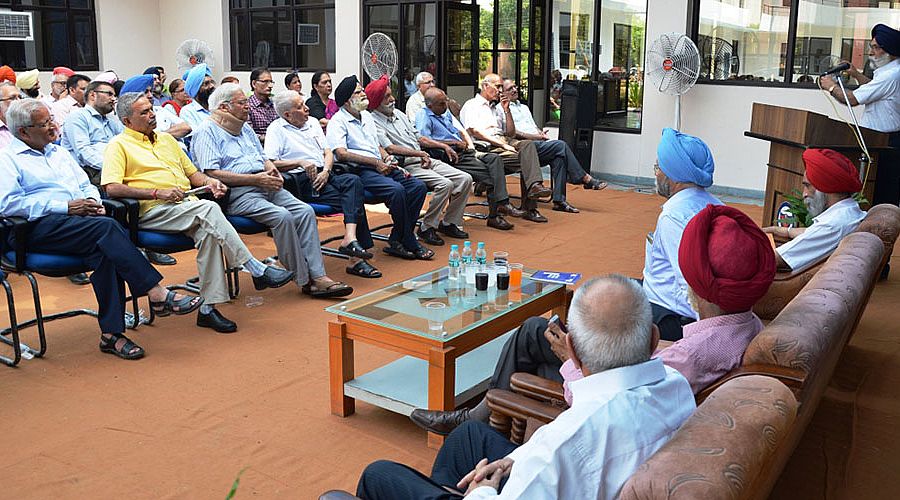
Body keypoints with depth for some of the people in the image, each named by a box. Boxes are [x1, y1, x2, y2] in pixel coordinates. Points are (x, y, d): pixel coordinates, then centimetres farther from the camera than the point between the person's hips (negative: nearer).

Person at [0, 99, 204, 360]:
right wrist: (66, 207, -14)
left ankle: (111, 333, -30)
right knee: (107, 227, -32)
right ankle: (157, 295, -34)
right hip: (41, 227, -6)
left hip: (80, 219, 6)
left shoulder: (59, 152, 28)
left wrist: (92, 200, 3)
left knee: (105, 251, -29)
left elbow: (86, 185, 30)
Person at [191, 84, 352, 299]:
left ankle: (317, 275, -20)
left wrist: (273, 172, 5)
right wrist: (256, 179, -15)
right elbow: (212, 173, -13)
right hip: (237, 193, -8)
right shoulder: (207, 131, 0)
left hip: (265, 185, 8)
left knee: (305, 211, -15)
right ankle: (304, 280, -20)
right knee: (282, 216, -30)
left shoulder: (245, 128, 26)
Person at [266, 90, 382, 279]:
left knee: (353, 181, -28)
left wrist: (326, 171, -2)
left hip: (324, 176, 6)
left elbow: (328, 152, 19)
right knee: (355, 199, -25)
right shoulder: (276, 129, 3)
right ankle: (356, 258, -30)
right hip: (303, 181, -6)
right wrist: (300, 162, -15)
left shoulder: (312, 123, 23)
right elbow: (270, 163, -8)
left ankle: (350, 239, -40)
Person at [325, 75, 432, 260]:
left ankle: (396, 240, -11)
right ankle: (410, 244, -17)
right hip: (359, 171, -8)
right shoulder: (338, 121, -1)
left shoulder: (367, 116, 25)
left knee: (418, 186, -11)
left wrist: (388, 159, 6)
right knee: (396, 190, -31)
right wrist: (376, 162, -14)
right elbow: (341, 154, -14)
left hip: (381, 167, 8)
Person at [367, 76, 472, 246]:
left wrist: (443, 146, 15)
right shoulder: (373, 122, -7)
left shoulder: (399, 113, 20)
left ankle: (449, 223, 8)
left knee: (465, 179, -4)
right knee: (445, 184, -29)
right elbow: (390, 148, -19)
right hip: (407, 167, -8)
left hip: (427, 161, 9)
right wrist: (419, 153, -16)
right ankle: (427, 227, -12)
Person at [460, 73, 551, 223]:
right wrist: (502, 144, -16)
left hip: (504, 141, 7)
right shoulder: (471, 105, 7)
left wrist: (506, 110, 12)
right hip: (487, 146, -7)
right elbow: (475, 131, -10)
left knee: (528, 144, -27)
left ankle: (534, 185, -41)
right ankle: (529, 208, -32)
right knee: (525, 160, -28)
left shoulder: (496, 108, 30)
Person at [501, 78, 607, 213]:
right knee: (561, 146, -24)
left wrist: (541, 133, 3)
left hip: (538, 142, 7)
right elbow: (512, 133, -9)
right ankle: (586, 179, -15)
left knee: (559, 157, -24)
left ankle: (559, 200, -27)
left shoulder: (524, 107, 31)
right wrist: (537, 137, -11)